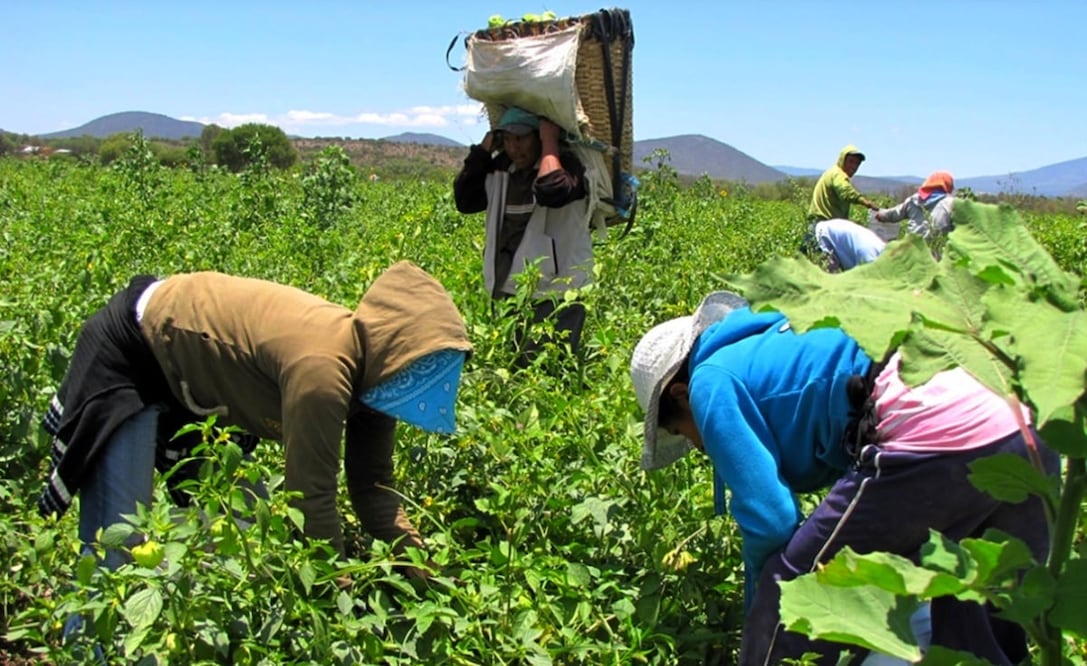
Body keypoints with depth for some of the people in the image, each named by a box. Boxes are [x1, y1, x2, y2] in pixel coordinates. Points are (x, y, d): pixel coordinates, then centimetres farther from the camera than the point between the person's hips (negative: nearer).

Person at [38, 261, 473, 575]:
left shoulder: (368, 366, -11)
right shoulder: (322, 371, -38)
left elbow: (372, 486, -6)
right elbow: (312, 498, -32)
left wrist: (420, 567, -19)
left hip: (196, 373, 9)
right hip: (128, 357, -9)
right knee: (118, 543, -11)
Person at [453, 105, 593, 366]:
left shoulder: (564, 166, -7)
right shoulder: (500, 171, 12)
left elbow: (552, 192, -29)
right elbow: (465, 201, 3)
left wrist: (549, 143, -15)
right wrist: (484, 148, 3)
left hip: (553, 297, -7)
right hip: (506, 294, 7)